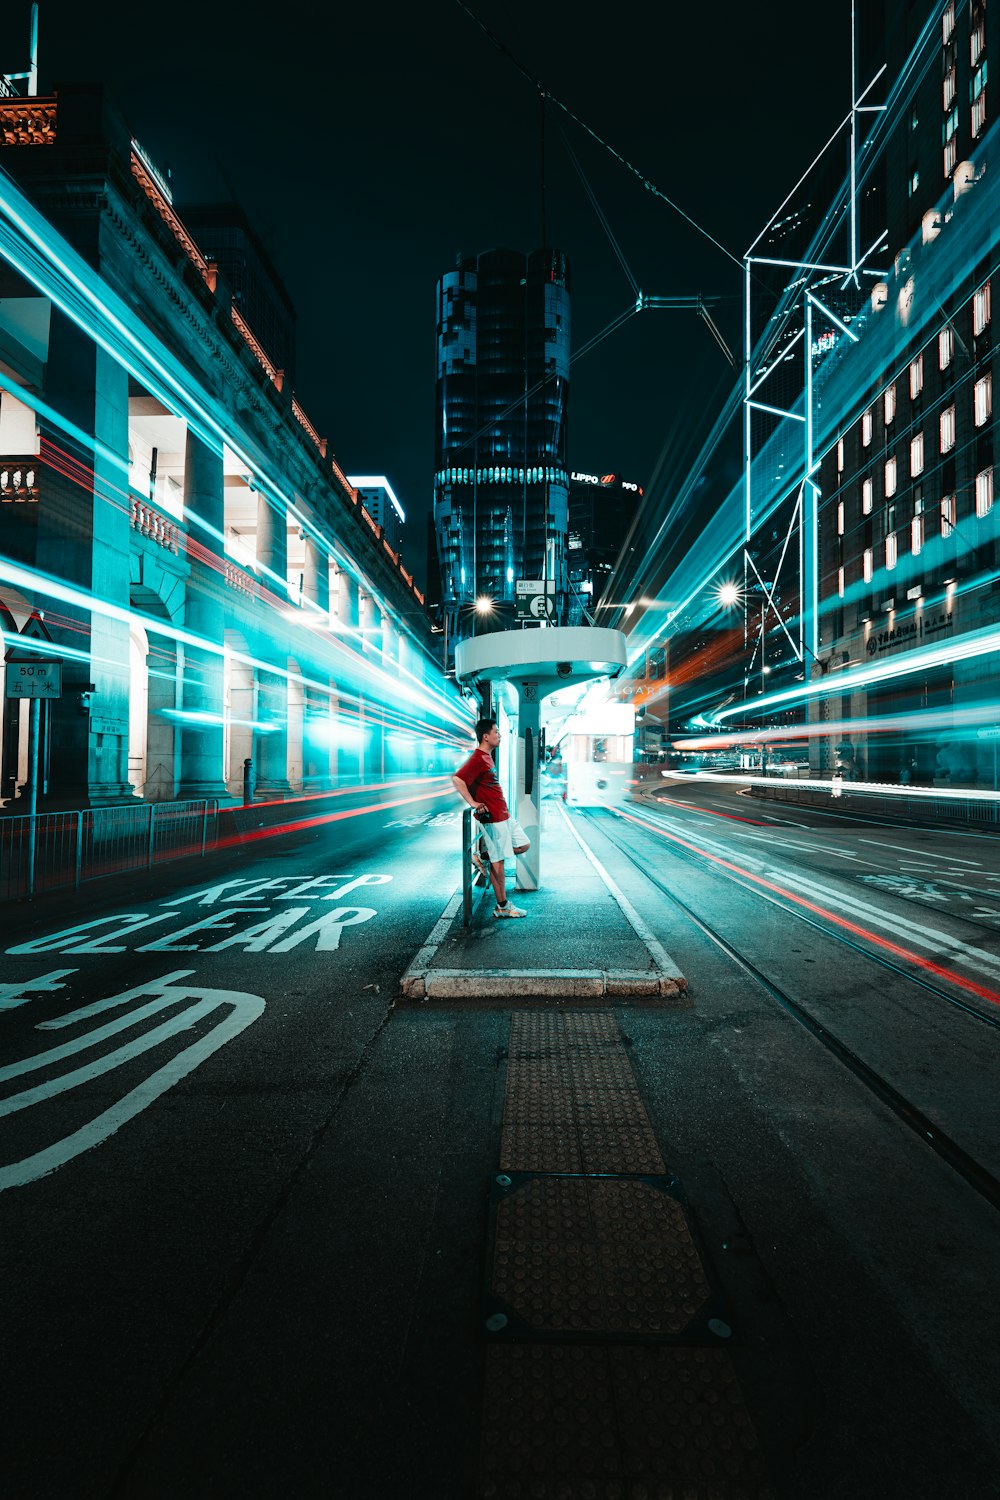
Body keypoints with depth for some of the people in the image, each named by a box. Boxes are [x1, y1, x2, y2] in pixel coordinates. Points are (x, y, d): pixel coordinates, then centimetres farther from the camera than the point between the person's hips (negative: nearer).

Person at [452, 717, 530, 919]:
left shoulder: (487, 757, 13)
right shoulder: (478, 759, -17)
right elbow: (457, 779, -28)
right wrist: (472, 803, -26)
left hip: (503, 815, 10)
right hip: (493, 818, -10)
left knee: (523, 845, 15)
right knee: (498, 861, -2)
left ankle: (482, 857, 19)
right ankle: (502, 907, 8)